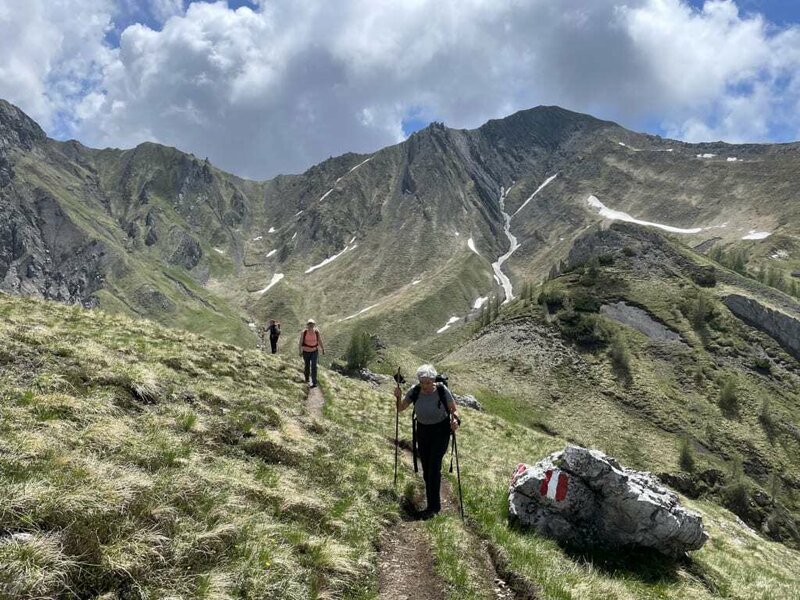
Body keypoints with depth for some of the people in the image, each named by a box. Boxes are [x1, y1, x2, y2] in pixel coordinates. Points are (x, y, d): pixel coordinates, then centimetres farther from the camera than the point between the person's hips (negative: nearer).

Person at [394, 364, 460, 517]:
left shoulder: (442, 390, -19)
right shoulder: (414, 391, -12)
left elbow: (454, 409, -7)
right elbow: (400, 408, -3)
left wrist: (455, 419, -28)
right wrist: (398, 397, -22)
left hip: (441, 431, -4)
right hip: (422, 431, 4)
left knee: (434, 466, -12)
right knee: (426, 468, 8)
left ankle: (433, 506, -7)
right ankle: (434, 498, 26)